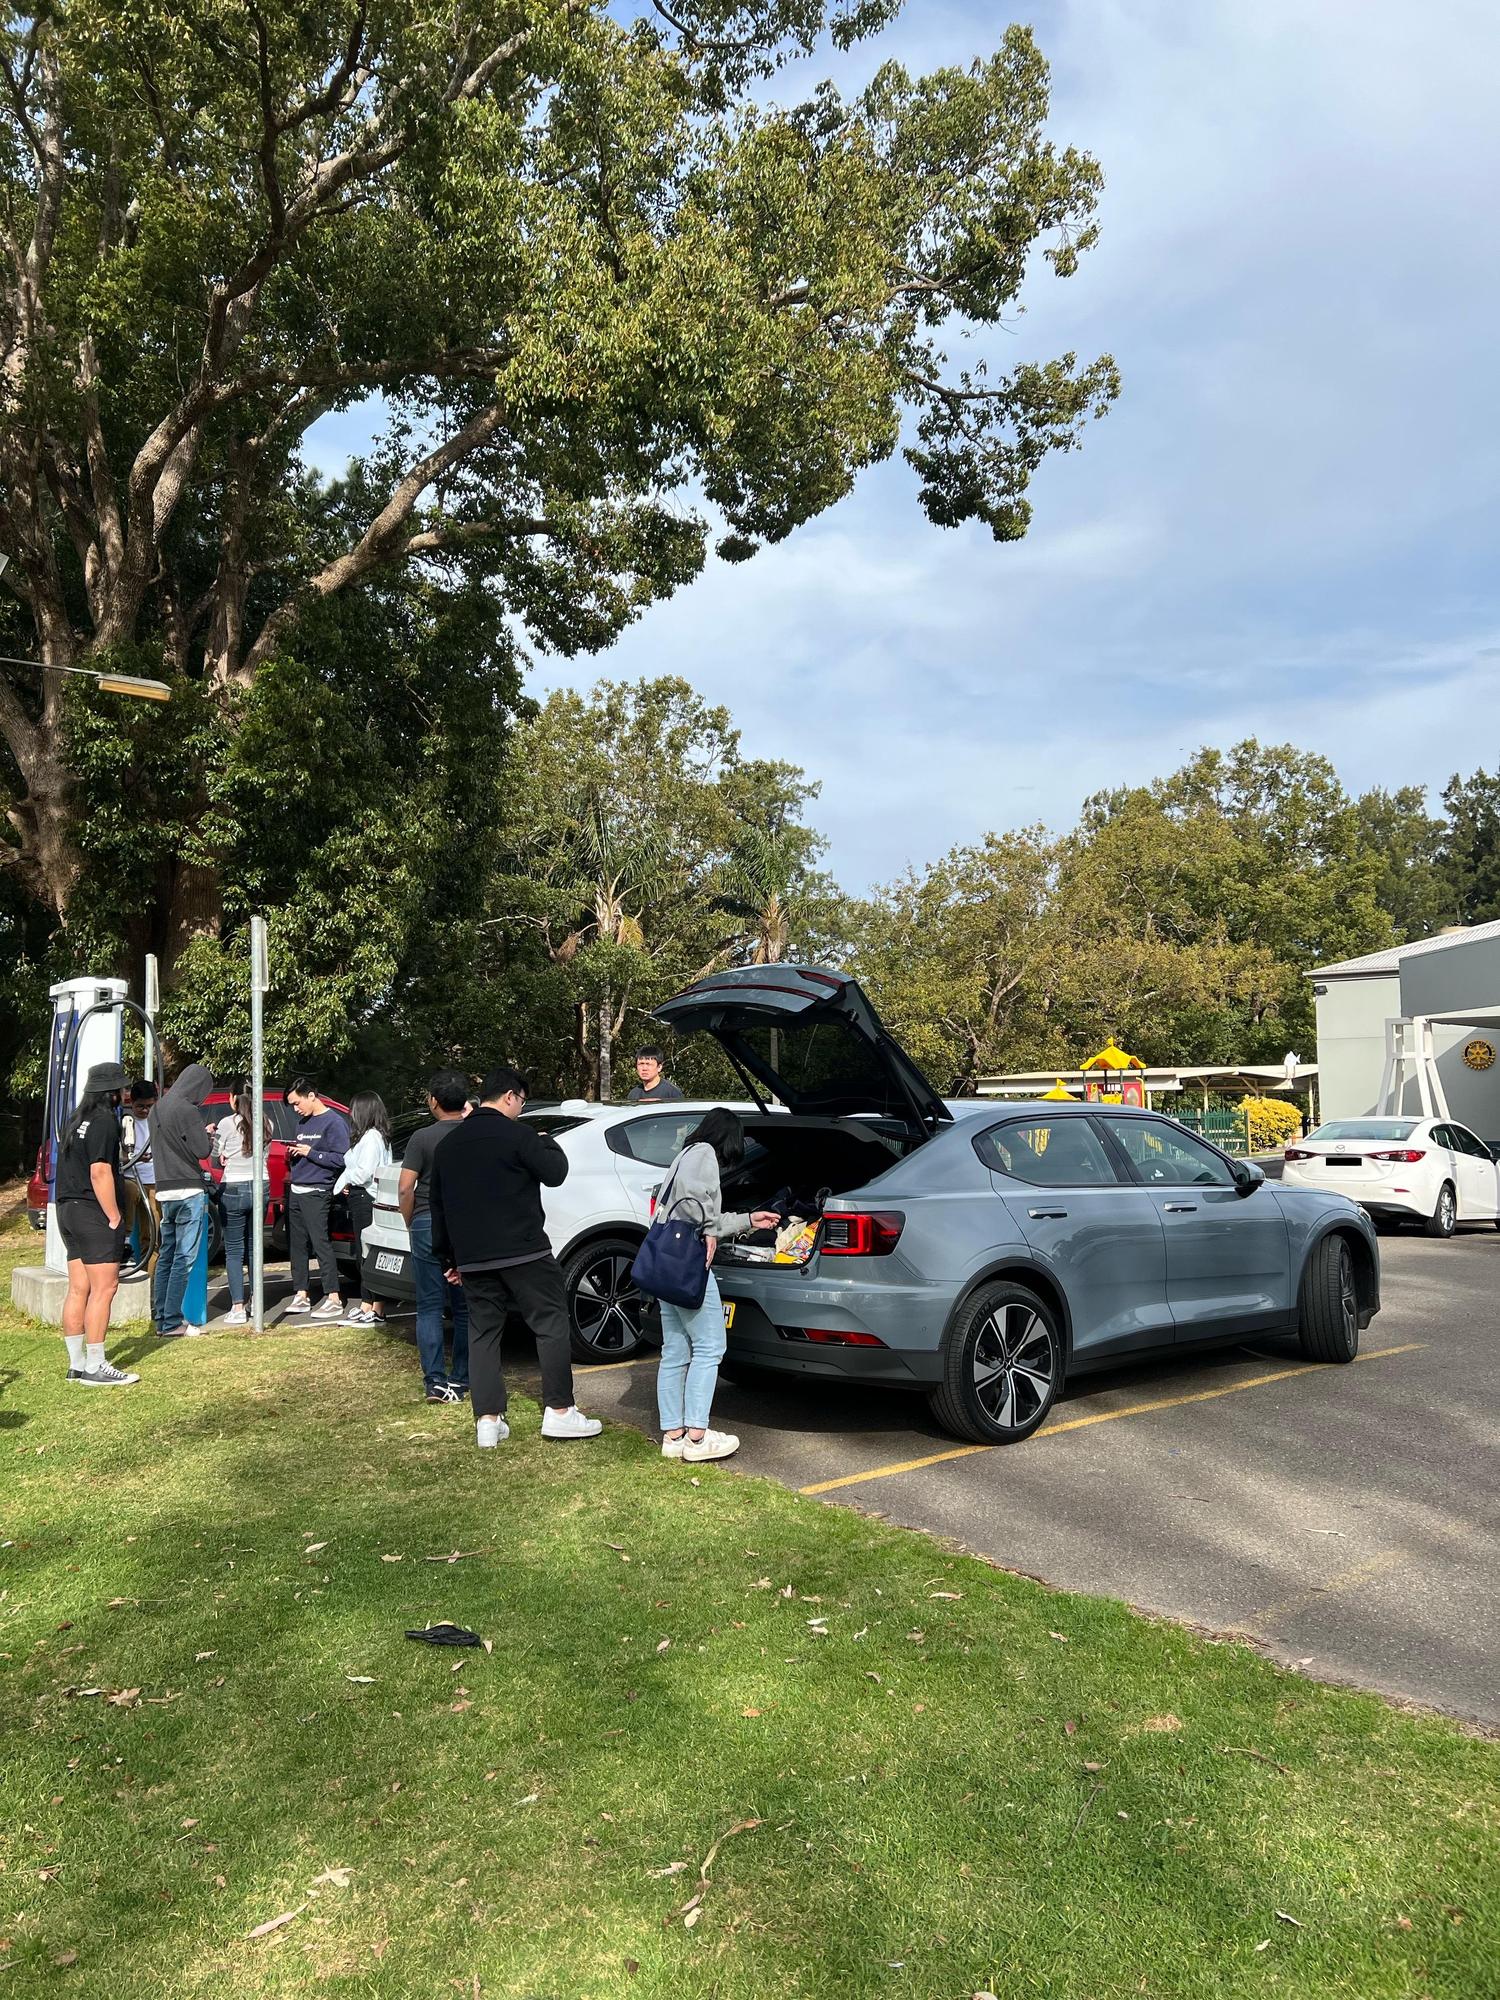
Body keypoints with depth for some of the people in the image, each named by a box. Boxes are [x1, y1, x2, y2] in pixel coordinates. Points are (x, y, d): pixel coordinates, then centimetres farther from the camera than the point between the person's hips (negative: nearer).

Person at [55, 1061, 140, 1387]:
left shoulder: (78, 1119, 17)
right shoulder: (103, 1121, -13)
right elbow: (100, 1173, -20)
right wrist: (115, 1217, -17)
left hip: (69, 1211, 10)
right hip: (94, 1214, -10)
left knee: (78, 1290, 11)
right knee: (103, 1289, -7)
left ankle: (76, 1364, 15)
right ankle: (94, 1368, -7)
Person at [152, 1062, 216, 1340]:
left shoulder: (160, 1106, 13)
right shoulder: (187, 1110, -15)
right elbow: (202, 1150, -15)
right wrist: (207, 1135, 5)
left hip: (165, 1191, 9)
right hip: (188, 1191, -9)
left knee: (166, 1256, 13)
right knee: (184, 1259, -5)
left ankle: (161, 1318, 18)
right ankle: (172, 1323, -5)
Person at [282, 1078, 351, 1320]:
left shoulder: (334, 1121, -8)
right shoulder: (303, 1122, 18)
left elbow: (341, 1159, -15)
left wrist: (309, 1152, -16)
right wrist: (293, 1154, 3)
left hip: (316, 1193, -8)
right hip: (296, 1191, 8)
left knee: (321, 1243, -9)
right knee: (298, 1245, 10)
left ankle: (334, 1300, -7)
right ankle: (301, 1296, 18)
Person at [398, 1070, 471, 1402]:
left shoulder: (422, 1138, -7)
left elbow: (405, 1189, -9)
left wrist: (410, 1224, 7)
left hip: (427, 1226, -2)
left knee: (430, 1307, 4)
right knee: (465, 1309, 11)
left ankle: (435, 1381, -1)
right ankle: (460, 1381, 15)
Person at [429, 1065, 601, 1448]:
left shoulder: (448, 1144, 15)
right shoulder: (516, 1134, -8)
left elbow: (438, 1205, 19)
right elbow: (555, 1174, -6)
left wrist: (448, 1257, 25)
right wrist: (548, 1143, 13)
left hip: (473, 1258, 6)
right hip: (523, 1251, -6)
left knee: (483, 1333, 10)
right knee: (552, 1325, 2)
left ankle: (487, 1420, 8)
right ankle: (559, 1410, 0)